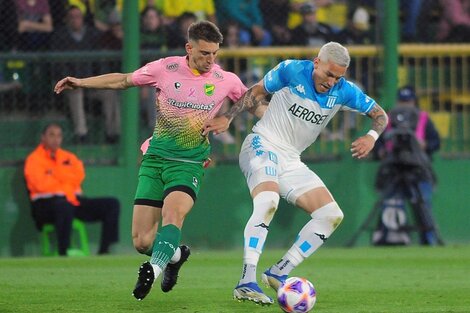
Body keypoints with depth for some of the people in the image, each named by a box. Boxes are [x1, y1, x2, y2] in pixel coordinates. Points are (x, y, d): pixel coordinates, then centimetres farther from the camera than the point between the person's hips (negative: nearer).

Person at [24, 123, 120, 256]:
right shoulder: (34, 159, 3)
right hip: (46, 203, -7)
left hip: (74, 200, 7)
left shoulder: (69, 157, 20)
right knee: (64, 206, -43)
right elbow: (41, 185, -13)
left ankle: (104, 251, -15)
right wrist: (67, 179, 3)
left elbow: (79, 177, 1)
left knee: (112, 204, -8)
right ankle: (63, 254, -40)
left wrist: (55, 171, -6)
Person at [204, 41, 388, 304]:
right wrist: (228, 118, -7)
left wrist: (371, 136, -15)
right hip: (263, 145, -6)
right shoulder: (291, 71, -13)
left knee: (332, 215, -3)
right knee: (268, 201, -34)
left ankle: (279, 272, -2)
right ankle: (247, 281, -40)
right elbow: (257, 92, 2)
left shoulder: (344, 91, -3)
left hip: (291, 162, 6)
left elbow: (380, 114, 6)